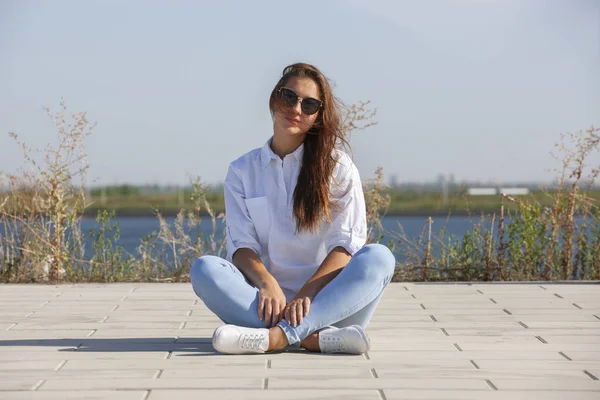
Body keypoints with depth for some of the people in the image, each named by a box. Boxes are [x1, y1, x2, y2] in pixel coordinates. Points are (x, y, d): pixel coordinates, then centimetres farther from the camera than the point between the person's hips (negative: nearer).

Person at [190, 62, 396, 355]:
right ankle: (316, 338, -36)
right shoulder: (242, 171, 12)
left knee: (379, 257, -29)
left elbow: (347, 242, -4)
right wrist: (267, 284, -21)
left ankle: (276, 337, -42)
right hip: (270, 300, 1)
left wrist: (307, 294, -20)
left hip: (326, 300, -1)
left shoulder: (337, 166, 7)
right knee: (204, 269, -25)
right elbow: (242, 243, 0)